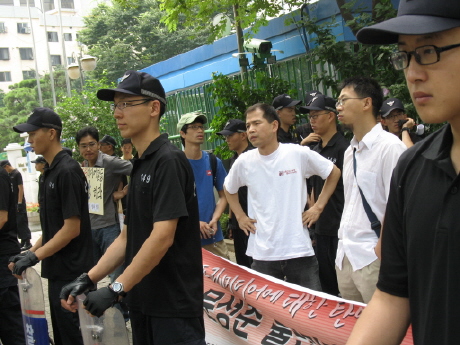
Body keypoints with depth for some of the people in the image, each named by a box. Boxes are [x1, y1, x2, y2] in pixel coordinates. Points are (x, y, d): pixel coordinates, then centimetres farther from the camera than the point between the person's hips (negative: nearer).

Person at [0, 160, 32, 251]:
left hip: (19, 203, -8)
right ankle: (23, 242, 18)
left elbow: (21, 189, -15)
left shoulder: (17, 174, -11)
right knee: (16, 223, 11)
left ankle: (28, 242, -2)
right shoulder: (8, 175, 13)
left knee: (22, 222, -6)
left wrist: (19, 203, -18)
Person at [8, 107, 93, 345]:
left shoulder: (67, 171, -16)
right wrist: (29, 253, 9)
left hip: (70, 272, -9)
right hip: (58, 270, 9)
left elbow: (72, 228, -19)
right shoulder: (51, 171, 11)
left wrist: (34, 257, -16)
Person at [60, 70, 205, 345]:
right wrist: (88, 279, 5)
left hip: (175, 304, -8)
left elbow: (162, 238, -22)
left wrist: (115, 290, -19)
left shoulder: (169, 161, -15)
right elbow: (128, 237, 13)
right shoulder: (140, 165, 12)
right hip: (144, 302, 8)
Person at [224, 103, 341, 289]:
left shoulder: (299, 154, -5)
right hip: (262, 255, 2)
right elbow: (229, 189, 21)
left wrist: (318, 207, 3)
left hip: (300, 251, -2)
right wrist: (240, 217, 11)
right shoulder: (243, 162, 1)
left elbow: (334, 173, 8)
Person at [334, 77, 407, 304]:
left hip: (372, 258, -8)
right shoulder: (350, 151, 12)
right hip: (345, 256, 8)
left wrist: (380, 251, -14)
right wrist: (344, 245, 13)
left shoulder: (389, 146, -12)